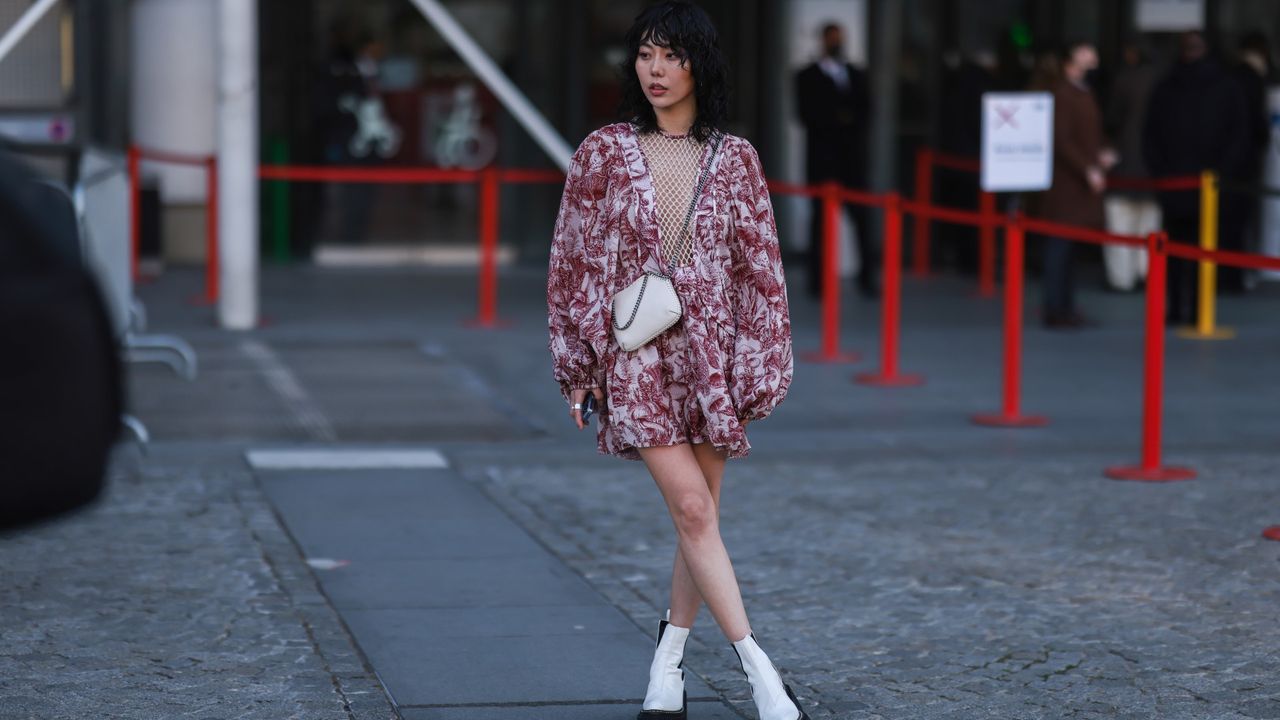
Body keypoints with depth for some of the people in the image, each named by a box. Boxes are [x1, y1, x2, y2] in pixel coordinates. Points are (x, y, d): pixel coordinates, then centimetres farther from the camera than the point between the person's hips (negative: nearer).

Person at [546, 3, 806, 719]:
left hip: (712, 354, 2)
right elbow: (576, 260, 4)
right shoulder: (604, 153, 1)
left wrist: (756, 368, -1)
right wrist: (579, 366, 2)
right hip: (638, 356, -2)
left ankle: (670, 658, 24)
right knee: (692, 508, -12)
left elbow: (760, 268, 4)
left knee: (700, 513, 6)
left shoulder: (735, 159, 3)